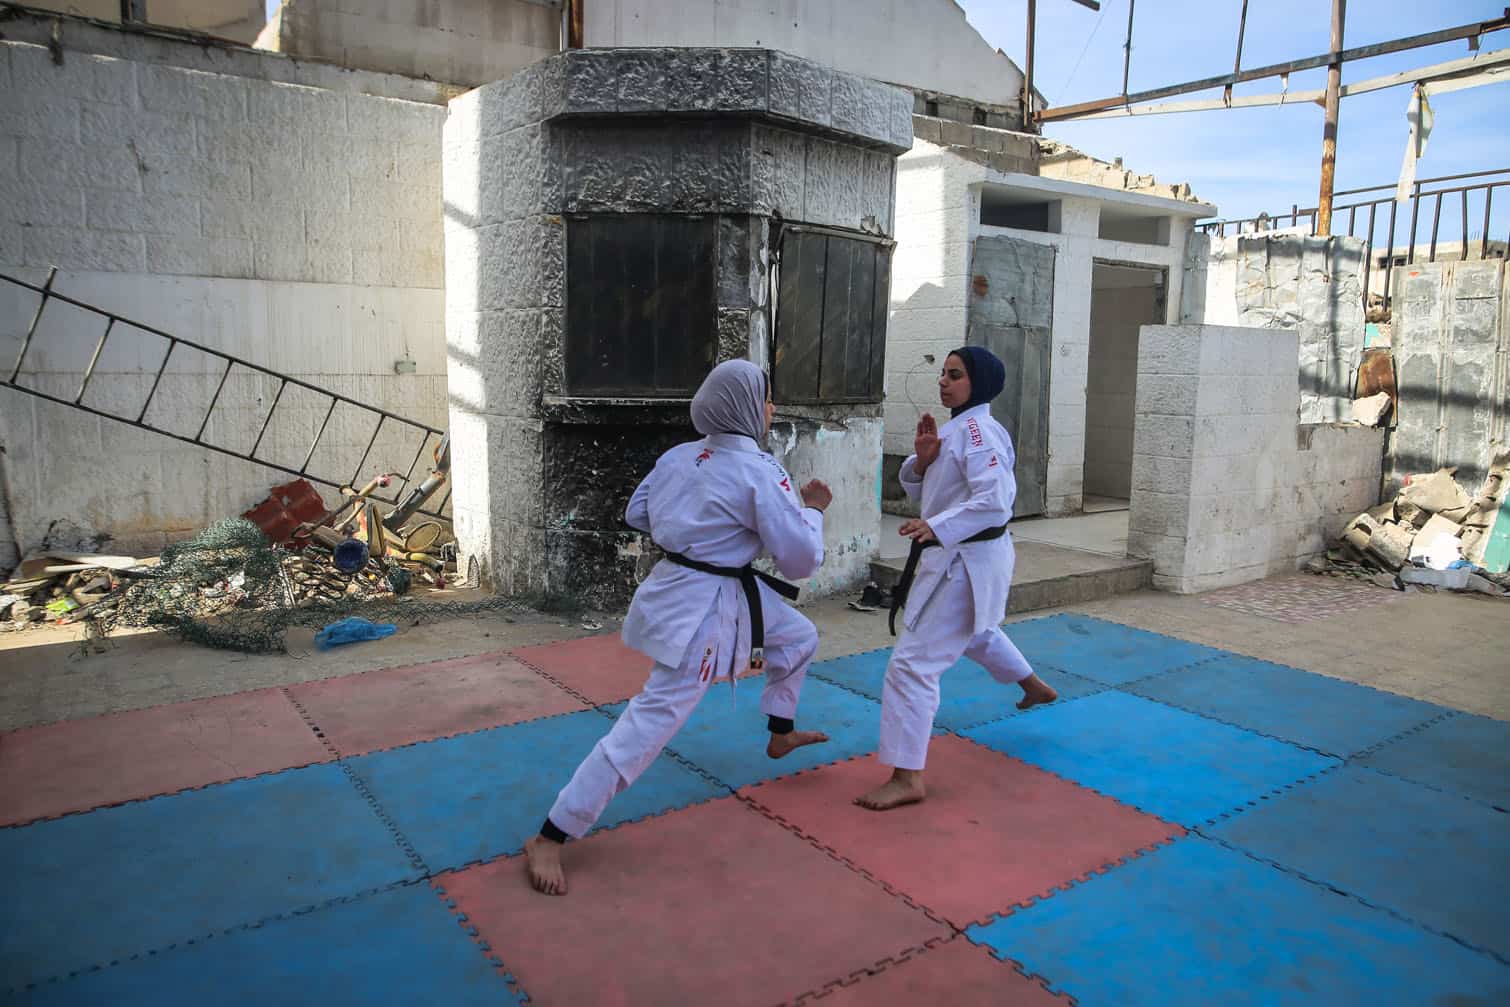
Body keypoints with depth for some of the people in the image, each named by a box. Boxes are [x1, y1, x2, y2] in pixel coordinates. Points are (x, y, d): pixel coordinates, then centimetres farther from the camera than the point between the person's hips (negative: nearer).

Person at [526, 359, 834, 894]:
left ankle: (780, 734, 49)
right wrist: (811, 510, 1)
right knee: (650, 724, -6)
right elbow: (801, 560, -15)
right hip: (703, 608, -9)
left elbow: (637, 514, 13)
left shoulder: (679, 455, 2)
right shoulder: (761, 474, -19)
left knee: (799, 637, 26)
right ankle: (547, 840, 0)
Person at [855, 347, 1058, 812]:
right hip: (959, 557, 11)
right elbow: (919, 490, 13)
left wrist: (936, 527, -40)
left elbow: (995, 502, -29)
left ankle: (907, 777, -5)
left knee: (912, 664, -12)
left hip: (967, 561, -11)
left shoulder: (977, 431, -19)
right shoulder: (956, 428, 11)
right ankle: (1035, 686, 62)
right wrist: (923, 458, -7)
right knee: (976, 632, 36)